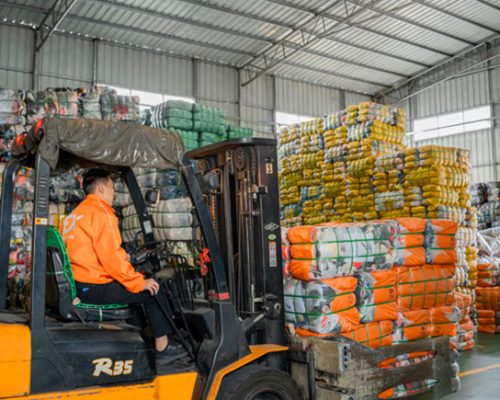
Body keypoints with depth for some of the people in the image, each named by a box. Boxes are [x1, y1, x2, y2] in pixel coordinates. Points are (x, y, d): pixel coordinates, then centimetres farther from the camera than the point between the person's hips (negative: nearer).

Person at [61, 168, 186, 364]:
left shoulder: (74, 214, 16)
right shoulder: (100, 213, -14)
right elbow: (111, 258, -21)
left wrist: (122, 258, 21)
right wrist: (140, 282, -12)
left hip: (79, 286, 10)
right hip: (94, 288, -10)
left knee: (140, 288, 23)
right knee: (153, 291, 1)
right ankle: (162, 348, 7)